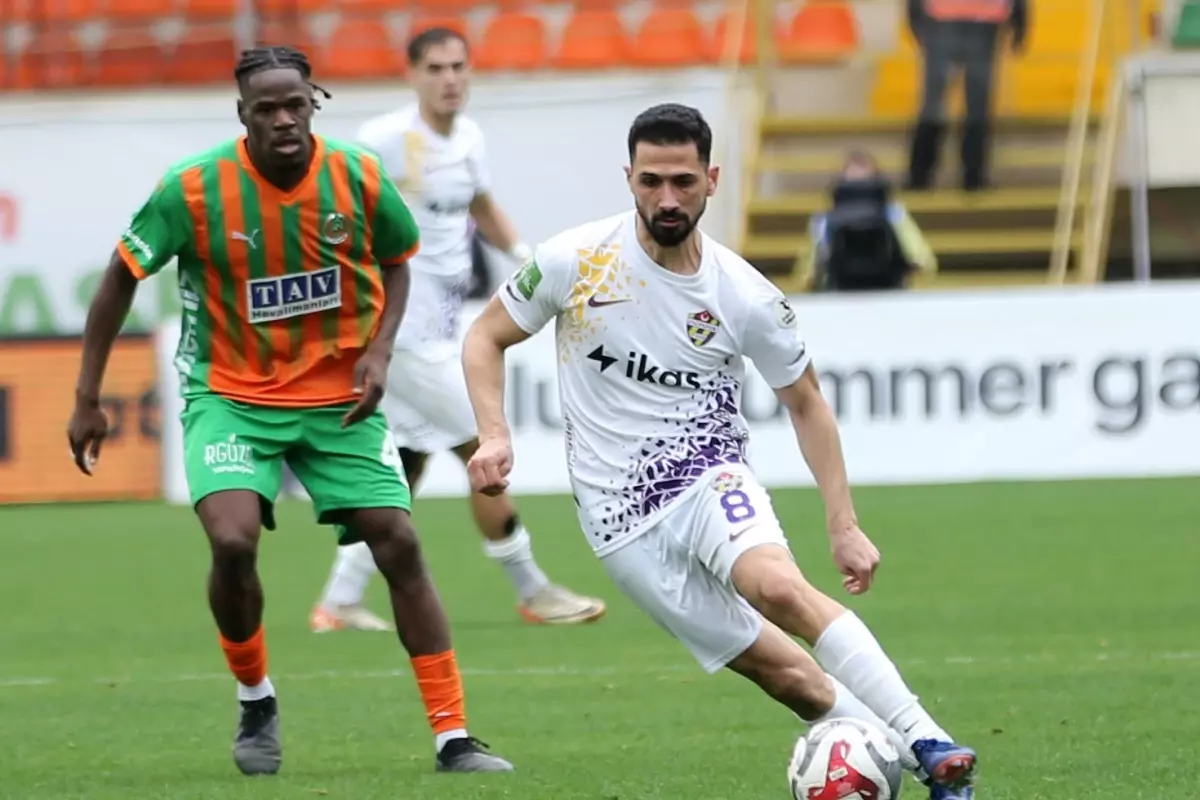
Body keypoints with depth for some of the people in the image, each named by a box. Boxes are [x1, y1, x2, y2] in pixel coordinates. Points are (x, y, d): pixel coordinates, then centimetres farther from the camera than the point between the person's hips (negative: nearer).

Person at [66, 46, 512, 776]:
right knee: (233, 540, -23)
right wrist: (88, 398, -4)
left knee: (400, 546, -7)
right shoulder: (192, 189, -17)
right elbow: (122, 278, -4)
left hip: (340, 397, 2)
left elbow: (397, 261, 9)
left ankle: (454, 737, 1)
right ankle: (255, 702, 6)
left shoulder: (359, 178, -11)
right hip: (231, 394, -2)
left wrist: (379, 349, -7)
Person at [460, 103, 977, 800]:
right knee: (780, 670, -10)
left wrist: (845, 526, 2)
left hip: (708, 476, -1)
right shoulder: (577, 260, -7)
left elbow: (805, 402, 8)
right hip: (622, 518, 1)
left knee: (780, 586, -33)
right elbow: (487, 338, 6)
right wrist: (495, 436, -11)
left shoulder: (746, 298, -6)